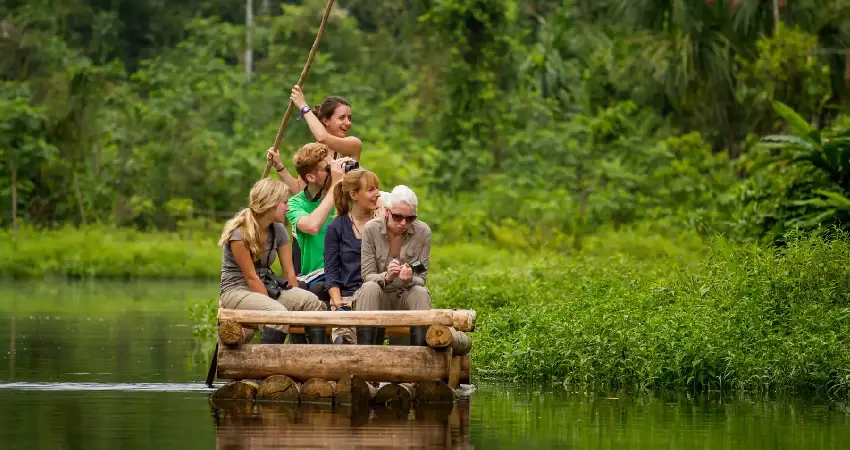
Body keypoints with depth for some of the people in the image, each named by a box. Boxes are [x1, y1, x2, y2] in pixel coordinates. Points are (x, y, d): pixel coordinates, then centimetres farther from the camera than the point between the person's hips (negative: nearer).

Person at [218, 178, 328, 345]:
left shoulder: (278, 230, 5)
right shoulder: (239, 233, -15)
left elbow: (289, 272, 2)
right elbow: (252, 278, -17)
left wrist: (295, 302, -8)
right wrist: (270, 303, -20)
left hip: (266, 289, 7)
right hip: (236, 292, -6)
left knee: (312, 302, -21)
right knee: (278, 312, -37)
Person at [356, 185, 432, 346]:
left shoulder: (423, 232, -8)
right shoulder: (371, 229, -10)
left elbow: (421, 278, -7)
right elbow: (367, 275, -11)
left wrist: (410, 280, -33)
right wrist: (386, 277, -35)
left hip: (407, 297, 1)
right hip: (378, 297, -1)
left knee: (421, 293, -31)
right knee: (369, 288, -32)